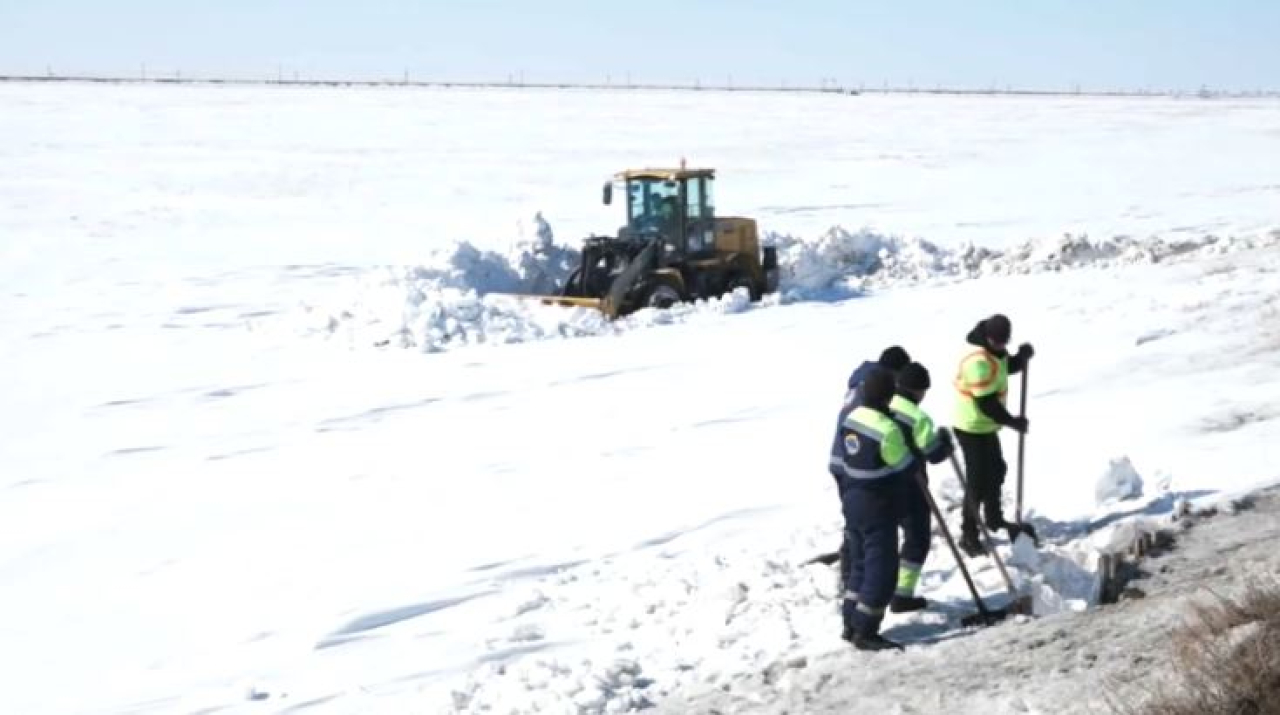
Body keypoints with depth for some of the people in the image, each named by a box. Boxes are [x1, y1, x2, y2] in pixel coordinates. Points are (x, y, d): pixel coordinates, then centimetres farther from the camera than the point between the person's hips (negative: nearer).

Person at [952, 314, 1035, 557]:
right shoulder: (979, 361, -29)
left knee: (996, 471, 24)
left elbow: (1006, 367, 17)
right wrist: (1012, 421, -19)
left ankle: (994, 519, 43)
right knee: (978, 480, -4)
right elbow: (986, 402, -29)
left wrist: (1022, 357, -5)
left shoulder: (994, 351, 0)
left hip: (986, 426, 10)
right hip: (973, 429, -10)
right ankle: (969, 535, 5)